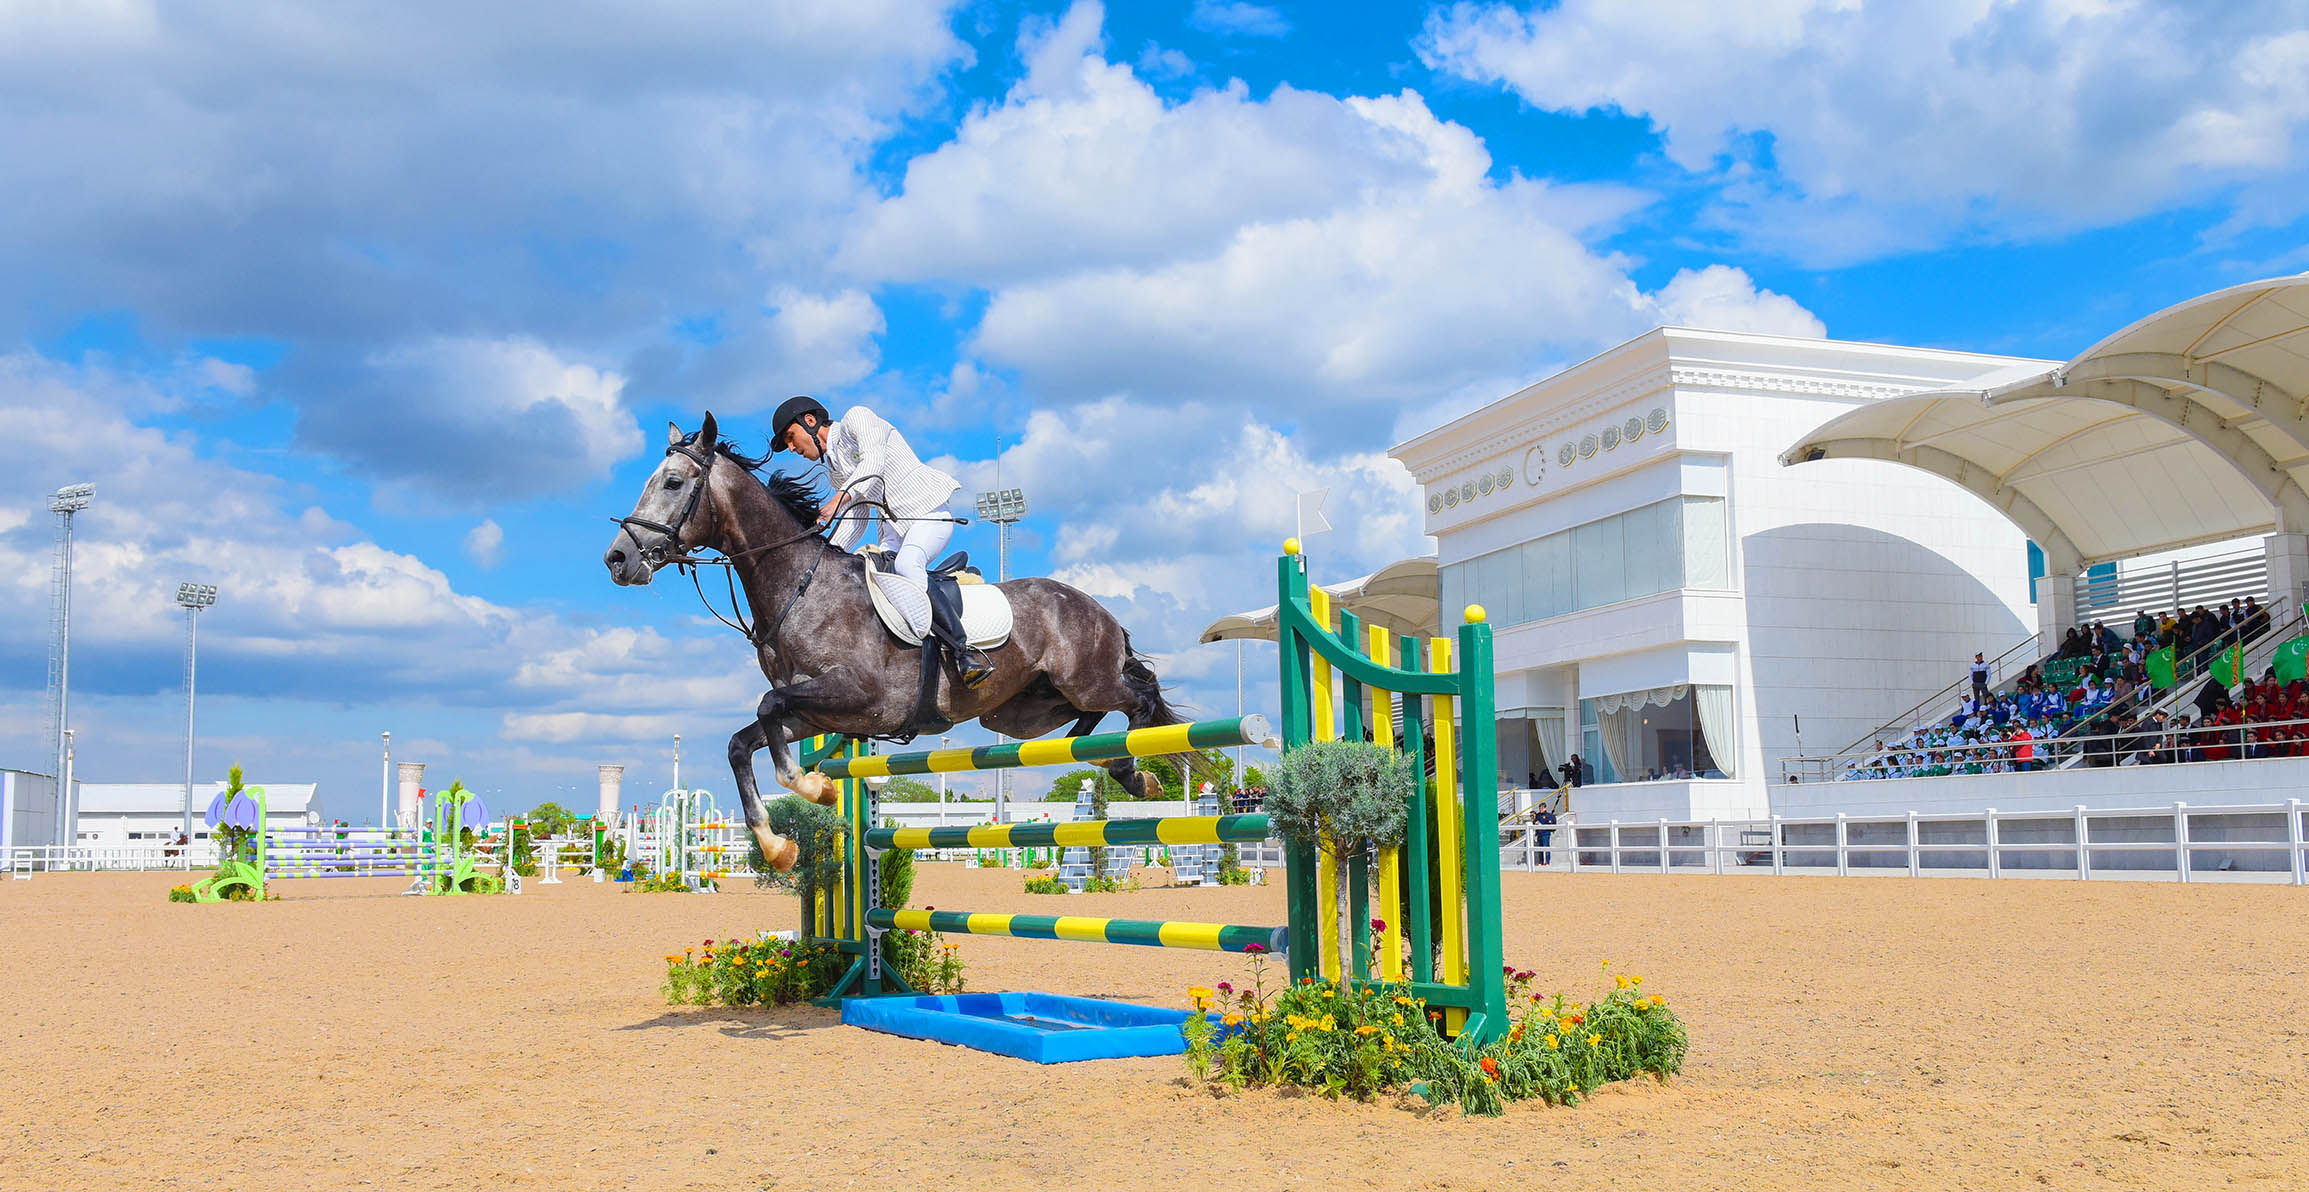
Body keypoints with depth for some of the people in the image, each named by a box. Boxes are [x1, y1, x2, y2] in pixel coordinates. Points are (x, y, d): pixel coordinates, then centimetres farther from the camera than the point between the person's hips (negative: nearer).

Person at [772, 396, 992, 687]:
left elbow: (873, 463, -19)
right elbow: (857, 517, 16)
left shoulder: (856, 418, -1)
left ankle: (963, 650, -34)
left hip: (929, 511, -8)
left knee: (905, 564, -34)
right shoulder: (834, 471, 22)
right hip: (895, 527, 8)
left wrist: (837, 500, -34)